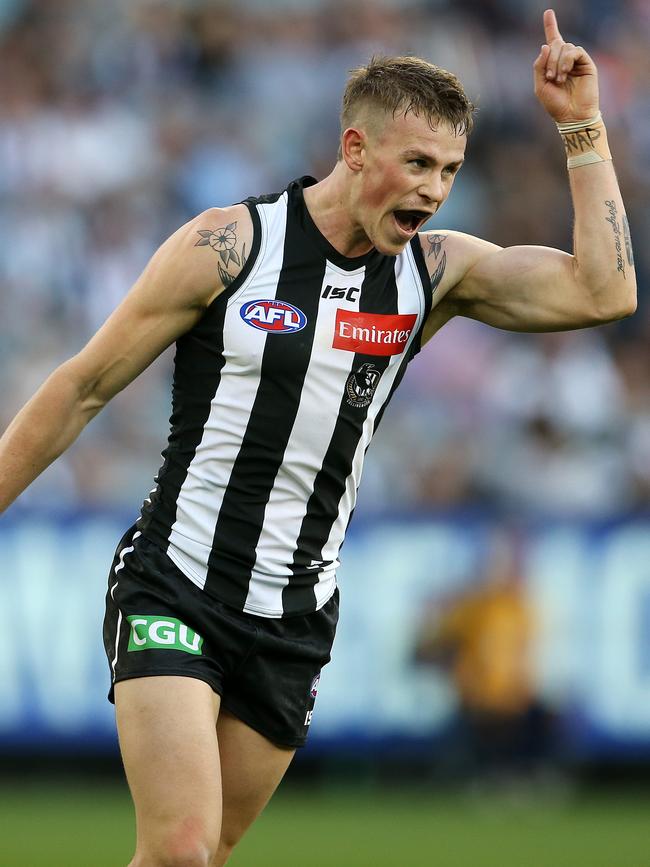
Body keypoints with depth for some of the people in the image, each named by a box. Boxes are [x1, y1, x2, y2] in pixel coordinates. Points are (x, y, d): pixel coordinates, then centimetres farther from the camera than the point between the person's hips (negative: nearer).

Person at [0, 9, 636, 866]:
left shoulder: (436, 271, 3)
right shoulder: (228, 245, -8)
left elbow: (604, 292, -8)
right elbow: (84, 386, -1)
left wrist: (582, 127, -9)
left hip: (294, 621, 4)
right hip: (173, 592, -4)